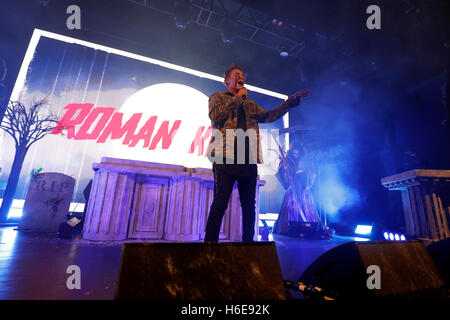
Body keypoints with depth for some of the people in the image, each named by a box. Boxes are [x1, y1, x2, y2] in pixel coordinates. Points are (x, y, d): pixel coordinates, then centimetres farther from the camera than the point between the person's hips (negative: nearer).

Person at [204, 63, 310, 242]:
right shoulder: (217, 97, 16)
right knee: (220, 202, -9)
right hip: (226, 157, -4)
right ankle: (210, 242, 1)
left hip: (248, 160, 5)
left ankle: (248, 241, 16)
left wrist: (291, 102, 13)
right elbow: (215, 116, -3)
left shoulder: (250, 104, 29)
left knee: (249, 205, 5)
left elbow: (268, 116, 19)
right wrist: (237, 98, 3)